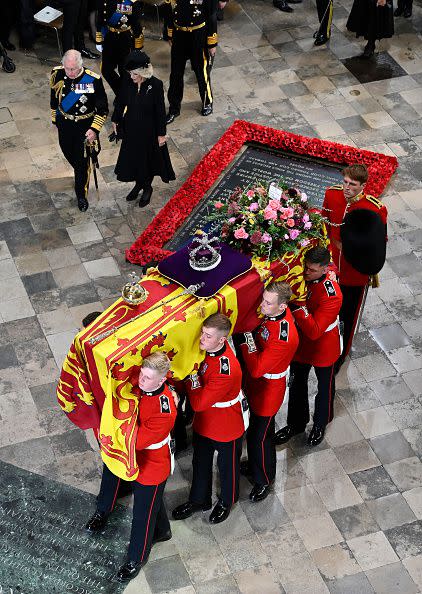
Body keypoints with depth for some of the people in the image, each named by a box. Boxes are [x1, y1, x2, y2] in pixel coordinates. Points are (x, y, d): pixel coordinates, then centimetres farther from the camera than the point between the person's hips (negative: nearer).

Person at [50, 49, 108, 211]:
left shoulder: (93, 80, -26)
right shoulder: (57, 74, -15)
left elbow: (103, 109, -14)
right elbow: (54, 98, 5)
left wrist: (94, 129, -21)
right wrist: (55, 118, 14)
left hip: (85, 126, -4)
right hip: (64, 123, 4)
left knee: (82, 161, 6)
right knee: (68, 153, 23)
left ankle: (81, 195, 28)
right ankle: (80, 173, 55)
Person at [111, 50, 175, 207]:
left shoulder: (155, 85, -23)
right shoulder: (128, 84, -13)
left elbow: (160, 111, -16)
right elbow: (120, 102, 3)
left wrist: (161, 134, -11)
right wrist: (115, 120, 14)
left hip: (149, 130, -4)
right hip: (131, 128, 4)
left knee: (148, 158, 15)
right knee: (132, 157, 19)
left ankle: (147, 188, 39)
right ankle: (138, 184, 44)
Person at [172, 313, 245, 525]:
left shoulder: (227, 369, -40)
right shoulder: (206, 349, -16)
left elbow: (199, 402, -35)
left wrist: (192, 374, -27)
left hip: (226, 427, -7)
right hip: (203, 421, 7)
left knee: (227, 465, 22)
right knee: (200, 461, 26)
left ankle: (226, 501, 48)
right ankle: (199, 499, 49)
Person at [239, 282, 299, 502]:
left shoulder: (284, 338, -39)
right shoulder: (273, 313, -13)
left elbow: (257, 369, -34)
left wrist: (248, 339, -29)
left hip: (267, 392, -8)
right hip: (255, 385, 8)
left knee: (261, 436, 12)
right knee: (252, 429, 28)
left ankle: (263, 480, 36)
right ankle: (253, 464, 53)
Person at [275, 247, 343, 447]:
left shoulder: (332, 295, -34)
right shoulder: (300, 277, -16)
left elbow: (314, 331, -37)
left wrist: (297, 305, -42)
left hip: (323, 349, -5)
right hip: (300, 344, 5)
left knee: (324, 386, 20)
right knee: (297, 384, 22)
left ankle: (320, 424, 45)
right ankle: (296, 423, 45)